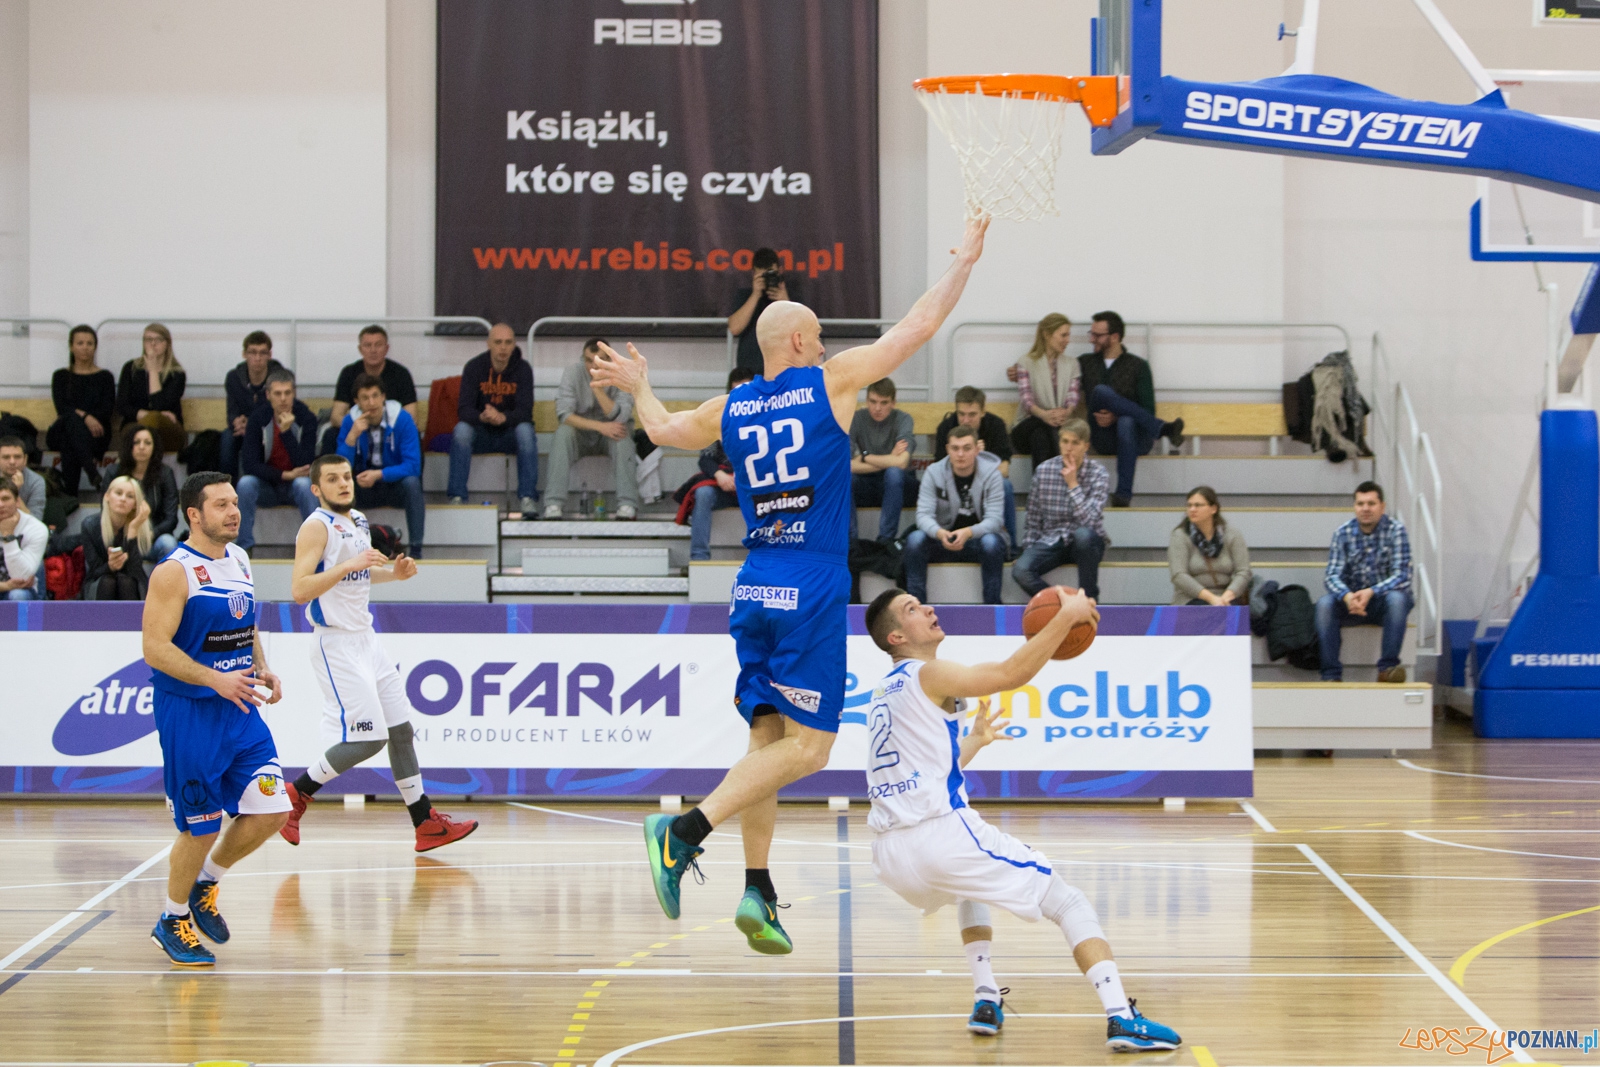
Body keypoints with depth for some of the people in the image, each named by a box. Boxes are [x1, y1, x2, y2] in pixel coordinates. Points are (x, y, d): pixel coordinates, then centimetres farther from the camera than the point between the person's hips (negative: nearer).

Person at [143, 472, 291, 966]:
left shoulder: (238, 560, 11)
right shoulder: (174, 572, -13)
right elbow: (155, 648, -19)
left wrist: (262, 669, 5)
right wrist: (215, 680, -27)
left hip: (240, 708, 7)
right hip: (189, 714, -7)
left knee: (271, 810, 0)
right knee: (201, 826, -1)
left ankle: (206, 883, 23)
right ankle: (172, 921, 20)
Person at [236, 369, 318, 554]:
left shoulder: (306, 418, -13)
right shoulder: (258, 419, -10)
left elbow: (305, 466, -21)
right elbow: (249, 464, -15)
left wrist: (286, 431, -30)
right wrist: (284, 475, -26)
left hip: (296, 485, -1)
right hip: (267, 486, 1)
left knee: (303, 484, -34)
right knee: (245, 483, -29)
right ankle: (245, 546, -21)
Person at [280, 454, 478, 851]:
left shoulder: (359, 521, 12)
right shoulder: (317, 527, -14)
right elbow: (300, 590, -24)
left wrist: (392, 573, 9)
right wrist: (349, 565, -31)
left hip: (366, 640, 9)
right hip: (337, 645, -9)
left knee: (400, 729, 9)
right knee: (366, 739, -12)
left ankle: (426, 823, 14)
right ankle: (295, 794, 3)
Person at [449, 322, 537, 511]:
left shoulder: (523, 368, -8)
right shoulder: (474, 367, -7)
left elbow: (524, 411, -18)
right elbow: (464, 410, -15)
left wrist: (503, 417, -41)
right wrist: (482, 417, -39)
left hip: (511, 433, -1)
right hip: (481, 434, 1)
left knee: (525, 430, -33)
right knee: (461, 429, -30)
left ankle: (528, 498, -33)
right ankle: (457, 497, -31)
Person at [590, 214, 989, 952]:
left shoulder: (730, 409, 11)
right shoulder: (831, 382, -2)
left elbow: (664, 431, 31)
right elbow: (918, 328, 3)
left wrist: (639, 390, 51)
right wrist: (964, 263, 15)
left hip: (755, 589, 6)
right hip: (813, 592, -6)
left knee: (768, 739, 11)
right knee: (808, 747, -7)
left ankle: (757, 892, 5)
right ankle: (687, 829, -21)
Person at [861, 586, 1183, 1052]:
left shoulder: (883, 694, 24)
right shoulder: (927, 675, -1)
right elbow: (1011, 673, -15)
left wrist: (974, 742, 45)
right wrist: (1066, 616, -8)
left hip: (891, 856, 8)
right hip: (942, 835, -8)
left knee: (969, 886, 41)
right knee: (1067, 900, 2)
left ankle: (986, 1000, 24)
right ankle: (1121, 1018, -16)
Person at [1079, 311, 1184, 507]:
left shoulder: (1137, 366, 7)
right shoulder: (1085, 363, 16)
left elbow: (1148, 410, -1)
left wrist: (1115, 417, -16)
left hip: (1134, 436, -2)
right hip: (1103, 438, 2)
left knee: (1126, 422, -41)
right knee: (1101, 391, -27)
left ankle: (1124, 492, -46)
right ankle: (1162, 428, -32)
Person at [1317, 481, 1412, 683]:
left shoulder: (1395, 530, -9)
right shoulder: (1343, 533, -2)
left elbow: (1402, 576, -16)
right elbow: (1332, 575, -10)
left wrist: (1371, 592, -34)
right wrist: (1347, 596, -33)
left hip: (1384, 600, -2)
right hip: (1352, 601, 2)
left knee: (1397, 598, -35)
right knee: (1324, 604, -27)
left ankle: (1387, 667, -30)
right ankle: (1331, 673, -26)